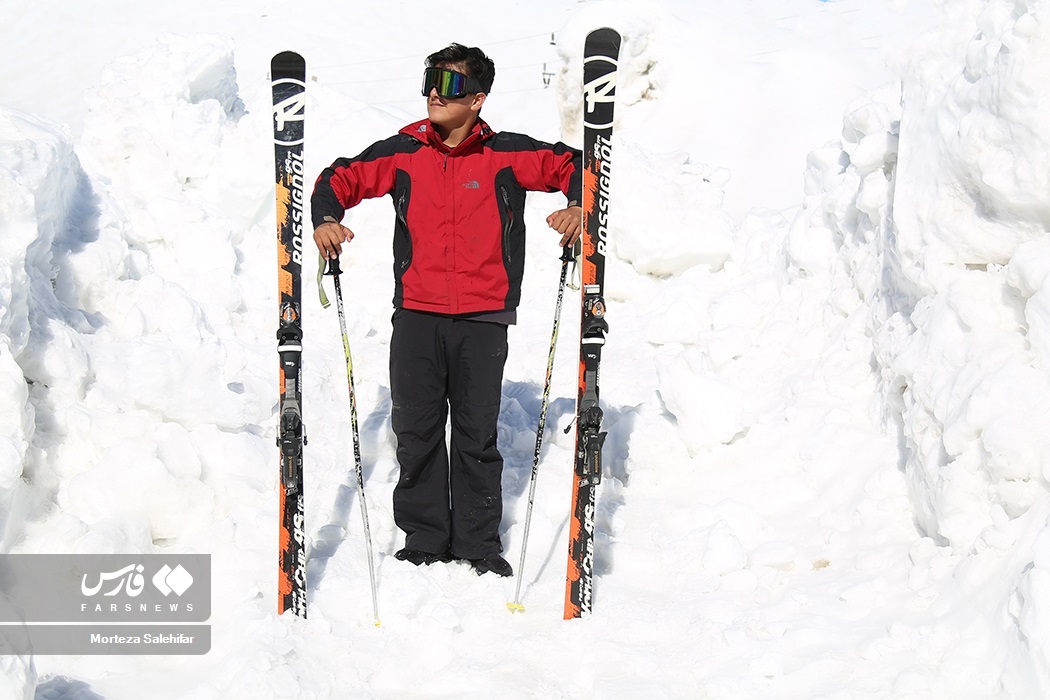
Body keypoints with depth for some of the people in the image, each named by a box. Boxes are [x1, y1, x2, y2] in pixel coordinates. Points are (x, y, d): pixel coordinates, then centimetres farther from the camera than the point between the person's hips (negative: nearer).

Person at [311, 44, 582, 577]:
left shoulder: (506, 156, 2)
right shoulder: (403, 153, 7)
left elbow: (572, 166, 7)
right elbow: (340, 178, 14)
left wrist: (578, 207, -13)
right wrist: (326, 218, -5)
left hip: (483, 319, -2)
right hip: (416, 317, 2)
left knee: (477, 436, 5)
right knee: (415, 432, 5)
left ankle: (479, 544, 17)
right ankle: (424, 538, 18)